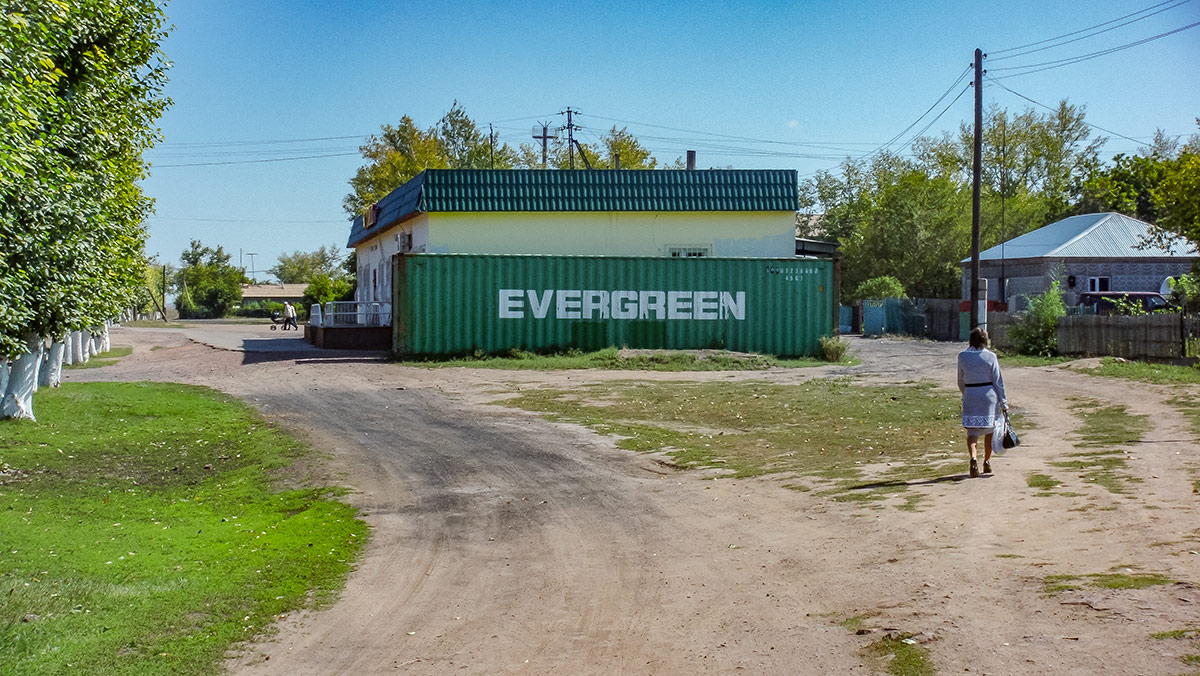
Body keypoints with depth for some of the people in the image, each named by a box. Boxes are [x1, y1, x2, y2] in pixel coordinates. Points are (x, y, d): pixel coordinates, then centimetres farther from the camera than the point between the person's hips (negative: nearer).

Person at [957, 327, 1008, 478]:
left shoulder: (962, 356, -2)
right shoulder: (990, 356, -5)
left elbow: (961, 381, 7)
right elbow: (998, 381, -4)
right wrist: (1003, 403, 1)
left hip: (970, 397, 0)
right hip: (989, 396, 0)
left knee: (972, 431, 0)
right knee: (989, 430, 16)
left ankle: (973, 457, -26)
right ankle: (987, 462, 26)